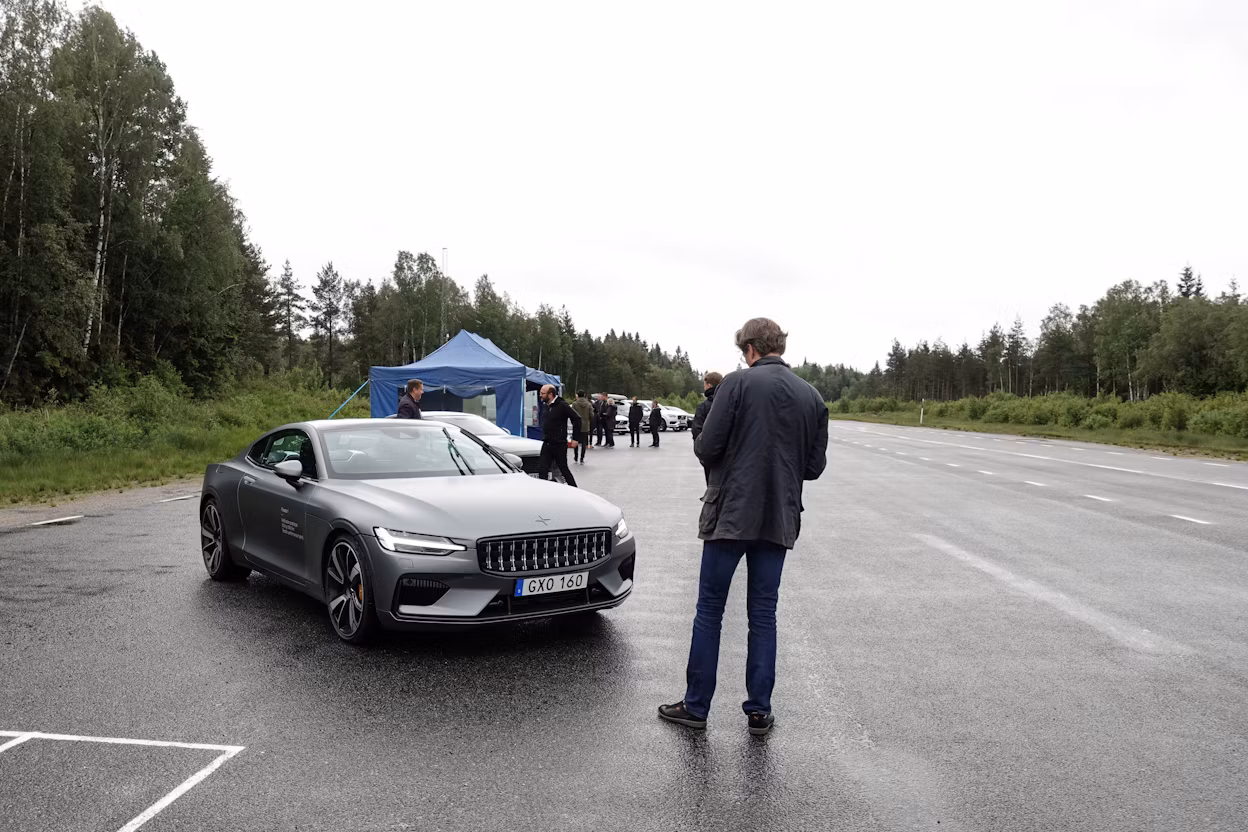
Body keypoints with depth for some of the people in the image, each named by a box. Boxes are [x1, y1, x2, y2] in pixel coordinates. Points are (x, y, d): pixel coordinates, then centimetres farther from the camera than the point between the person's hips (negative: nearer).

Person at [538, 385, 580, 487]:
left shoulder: (562, 406, -13)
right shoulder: (546, 406, 9)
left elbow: (577, 419, -13)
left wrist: (575, 439, -12)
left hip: (559, 445, -7)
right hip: (547, 444, 7)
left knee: (564, 469, 5)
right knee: (542, 470, 1)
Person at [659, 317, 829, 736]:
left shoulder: (737, 383, -9)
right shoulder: (812, 397, 5)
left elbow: (707, 449, -13)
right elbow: (815, 466, 7)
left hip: (730, 514, -4)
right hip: (779, 520, 4)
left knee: (709, 610, 7)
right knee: (763, 615, 12)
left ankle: (696, 706, 14)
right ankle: (759, 711, 16)